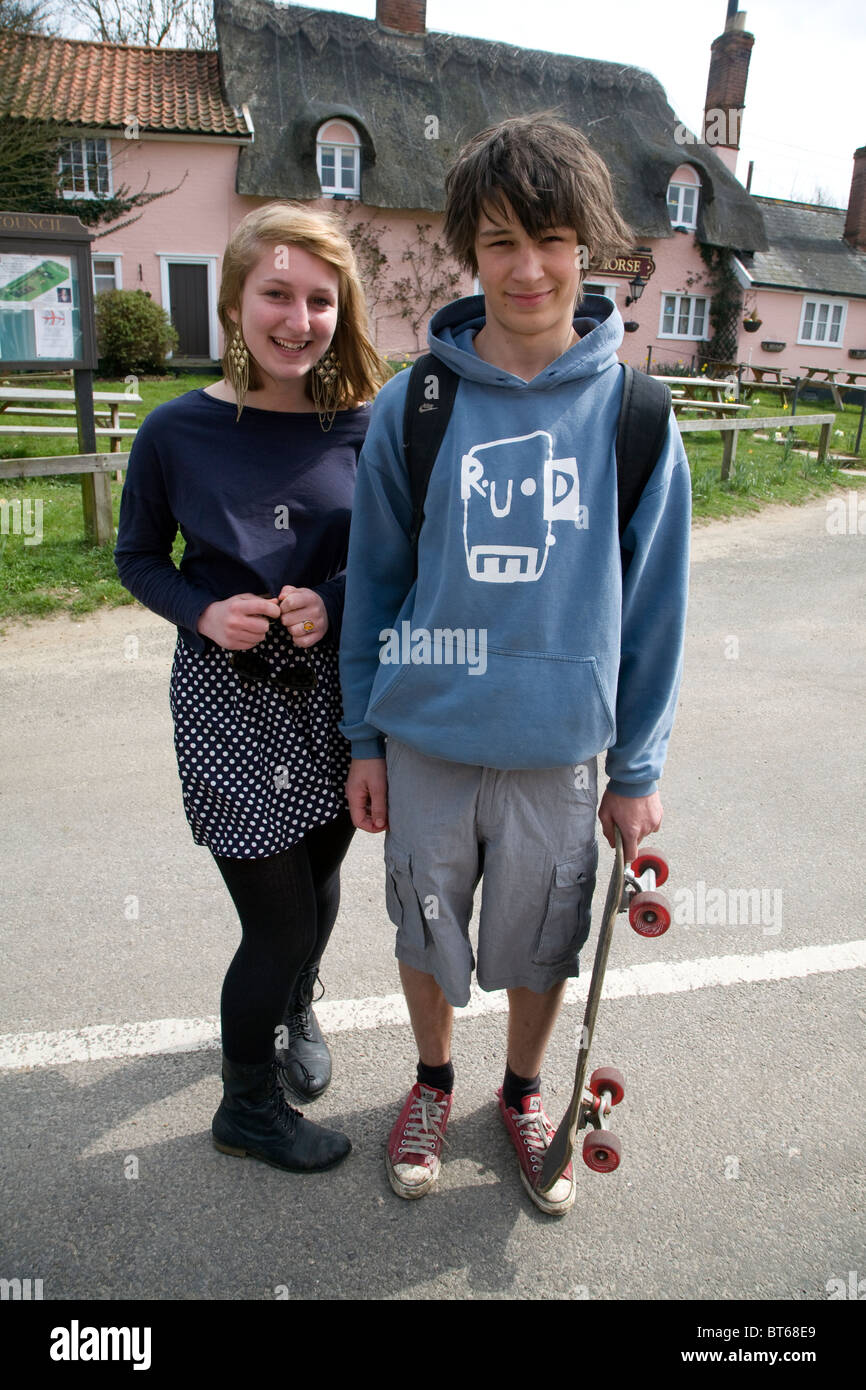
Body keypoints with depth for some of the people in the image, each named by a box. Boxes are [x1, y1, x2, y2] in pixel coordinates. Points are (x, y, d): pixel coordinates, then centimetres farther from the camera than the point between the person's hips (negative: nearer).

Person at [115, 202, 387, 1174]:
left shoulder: (359, 427, -4)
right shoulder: (177, 431, -9)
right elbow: (137, 557, 2)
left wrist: (331, 601, -16)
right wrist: (203, 612, -16)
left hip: (331, 691, 3)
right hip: (225, 701, -3)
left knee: (317, 882, 20)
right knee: (279, 920, 2)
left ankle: (294, 1012, 54)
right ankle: (247, 1104, 31)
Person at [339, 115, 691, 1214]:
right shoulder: (412, 407, -5)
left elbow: (653, 604, -1)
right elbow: (374, 580, 2)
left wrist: (639, 771, 1)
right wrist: (363, 738, 3)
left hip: (561, 750, 0)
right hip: (425, 740, 1)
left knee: (540, 947, 17)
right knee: (426, 932, 18)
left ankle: (523, 1095, 47)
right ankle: (432, 1082, 48)